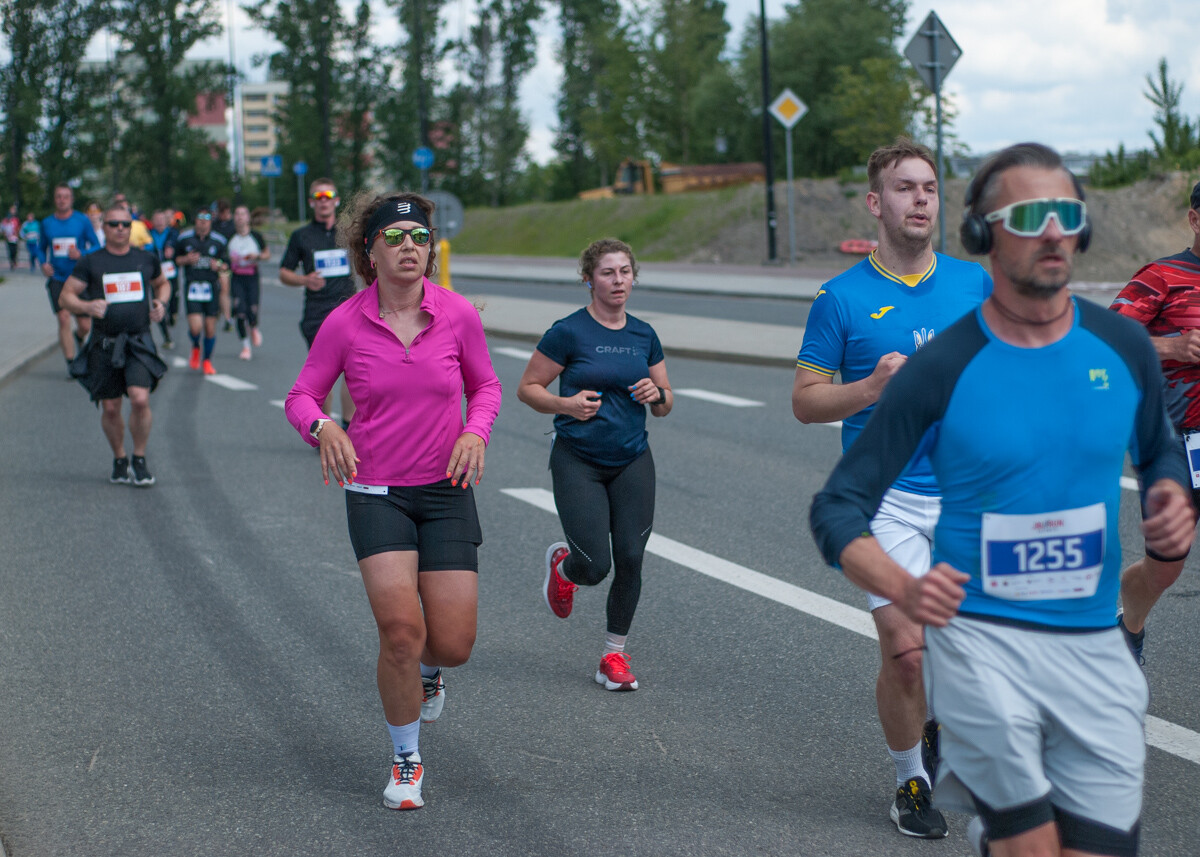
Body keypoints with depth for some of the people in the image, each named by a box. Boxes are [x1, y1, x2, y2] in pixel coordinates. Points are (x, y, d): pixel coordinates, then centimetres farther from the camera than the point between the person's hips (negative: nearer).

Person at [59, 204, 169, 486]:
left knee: (140, 399, -17)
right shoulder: (90, 263, 2)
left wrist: (161, 303, 6)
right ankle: (119, 460, 27)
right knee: (110, 408, 4)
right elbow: (66, 296, 2)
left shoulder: (146, 259, 8)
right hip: (104, 344, 0)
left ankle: (139, 460, 1)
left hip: (139, 342, 0)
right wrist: (87, 306, -19)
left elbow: (162, 283, 27)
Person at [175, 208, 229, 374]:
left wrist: (219, 266, -13)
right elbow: (176, 259, 13)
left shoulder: (219, 241, 4)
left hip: (211, 286, 1)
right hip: (192, 286, -1)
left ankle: (207, 360, 23)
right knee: (195, 327, -14)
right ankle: (195, 348, 21)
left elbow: (226, 264, 10)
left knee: (210, 328, 2)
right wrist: (186, 260, -8)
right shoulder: (185, 238, 3)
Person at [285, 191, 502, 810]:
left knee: (453, 643, -4)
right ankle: (406, 760, 7)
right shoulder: (344, 324, -7)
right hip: (376, 492, -1)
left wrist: (475, 432, -9)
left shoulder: (458, 315, -4)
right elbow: (302, 395, 3)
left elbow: (485, 385, 11)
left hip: (446, 490, 2)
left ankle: (426, 670, 37)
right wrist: (322, 426, -19)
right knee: (401, 627, -16)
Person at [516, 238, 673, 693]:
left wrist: (657, 394, -8)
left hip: (632, 462, 4)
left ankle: (614, 655, 13)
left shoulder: (644, 335, 8)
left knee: (630, 560, -4)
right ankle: (561, 563, 28)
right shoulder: (568, 332, -7)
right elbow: (527, 388, -3)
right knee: (595, 566, -10)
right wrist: (567, 404, -20)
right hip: (578, 462, -4)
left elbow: (665, 405, 15)